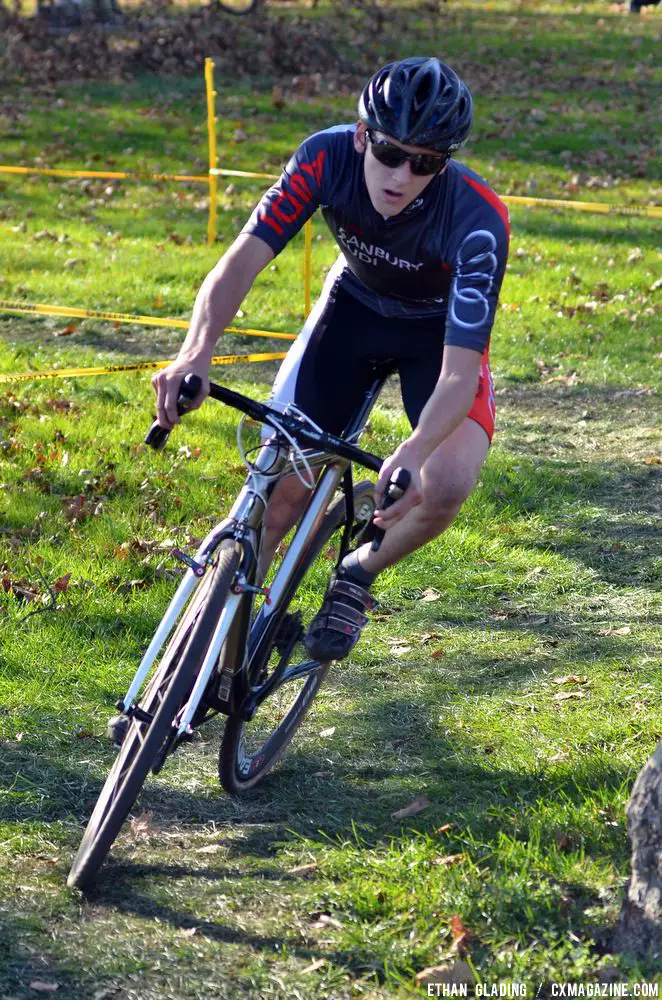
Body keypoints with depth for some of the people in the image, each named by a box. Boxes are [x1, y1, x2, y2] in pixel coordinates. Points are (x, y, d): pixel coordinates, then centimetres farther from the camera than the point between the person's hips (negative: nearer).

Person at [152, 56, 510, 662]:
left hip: (440, 329, -2)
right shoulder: (328, 158, -29)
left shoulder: (477, 222, -36)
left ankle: (359, 574, 6)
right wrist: (194, 355, -50)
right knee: (281, 481, -12)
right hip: (354, 303, 2)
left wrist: (413, 454, -60)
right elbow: (244, 257, -32)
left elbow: (459, 376, -41)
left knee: (445, 487, -25)